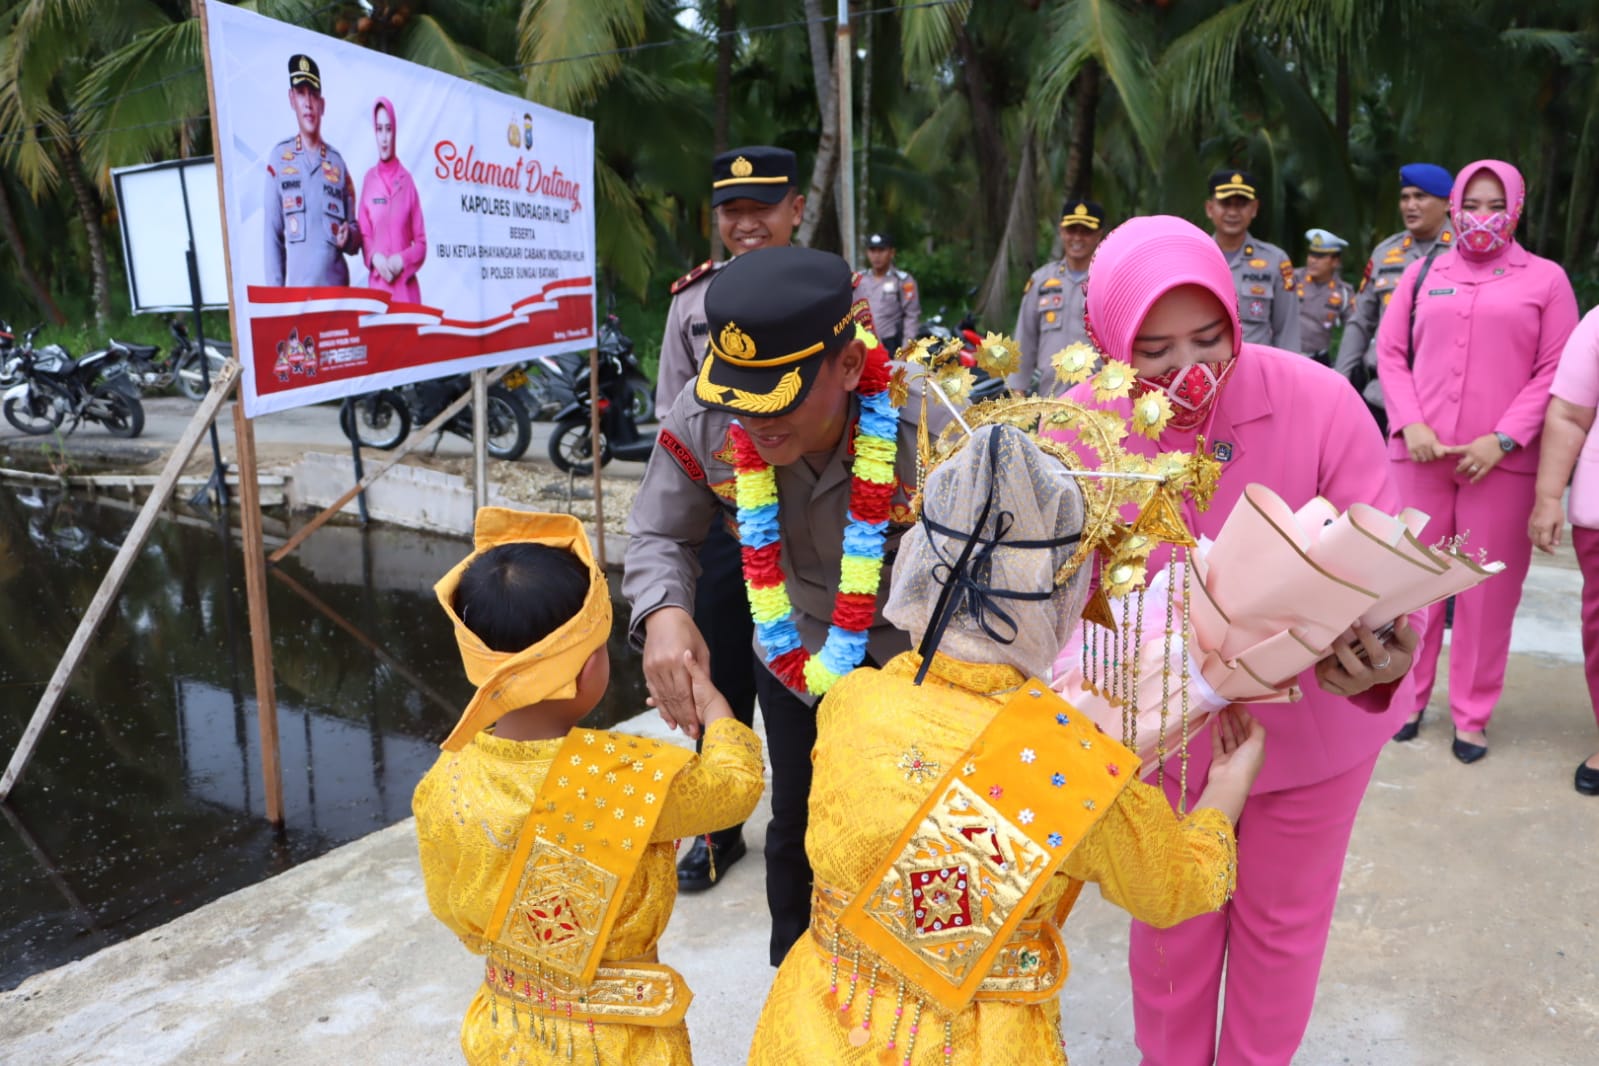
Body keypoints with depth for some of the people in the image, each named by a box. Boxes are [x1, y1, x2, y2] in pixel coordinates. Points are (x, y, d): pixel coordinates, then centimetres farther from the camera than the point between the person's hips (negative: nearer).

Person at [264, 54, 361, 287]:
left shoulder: (337, 162, 12)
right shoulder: (278, 158, 7)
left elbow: (355, 227, 15)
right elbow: (272, 233, 4)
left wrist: (349, 237, -10)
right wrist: (276, 293, -4)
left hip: (338, 287, 2)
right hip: (297, 290, -2)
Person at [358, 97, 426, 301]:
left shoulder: (406, 179, 4)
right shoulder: (369, 179, 7)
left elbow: (421, 242, 6)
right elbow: (364, 235, 10)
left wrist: (403, 260, -11)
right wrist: (374, 257, -9)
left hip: (406, 288, 0)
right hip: (377, 285, 1)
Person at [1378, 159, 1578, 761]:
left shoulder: (1546, 279, 7)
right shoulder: (1422, 274, 12)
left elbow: (1556, 371, 1)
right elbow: (1390, 353, 8)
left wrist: (1503, 439, -11)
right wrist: (1410, 424, -7)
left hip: (1501, 460, -1)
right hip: (1420, 453, 1)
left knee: (1489, 589, 3)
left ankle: (1472, 716, 15)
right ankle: (1408, 697, 22)